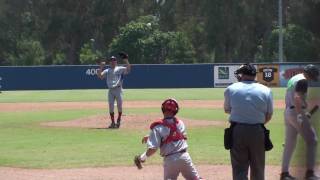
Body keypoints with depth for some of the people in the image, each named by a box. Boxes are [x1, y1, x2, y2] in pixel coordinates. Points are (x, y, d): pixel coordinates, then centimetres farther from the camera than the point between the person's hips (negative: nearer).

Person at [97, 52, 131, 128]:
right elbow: (100, 76, 4)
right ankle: (113, 122, 8)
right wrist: (101, 68, -6)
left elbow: (128, 69, -9)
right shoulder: (107, 71, 14)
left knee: (119, 105, -5)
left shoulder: (120, 69, 6)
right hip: (111, 90, 3)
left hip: (118, 89, -3)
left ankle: (118, 120, 10)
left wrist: (126, 60, -18)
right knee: (111, 106, 1)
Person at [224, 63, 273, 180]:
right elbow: (268, 116, 5)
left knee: (239, 169, 1)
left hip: (237, 131, -1)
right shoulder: (266, 90, 0)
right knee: (258, 168, 14)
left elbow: (226, 110, 12)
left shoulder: (231, 89, -2)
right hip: (258, 131, 1)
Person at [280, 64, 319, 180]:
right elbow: (297, 97, -25)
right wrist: (300, 115, -29)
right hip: (297, 112, -10)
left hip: (287, 112, 10)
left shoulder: (293, 79, 18)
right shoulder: (303, 80, -12)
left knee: (289, 143, 15)